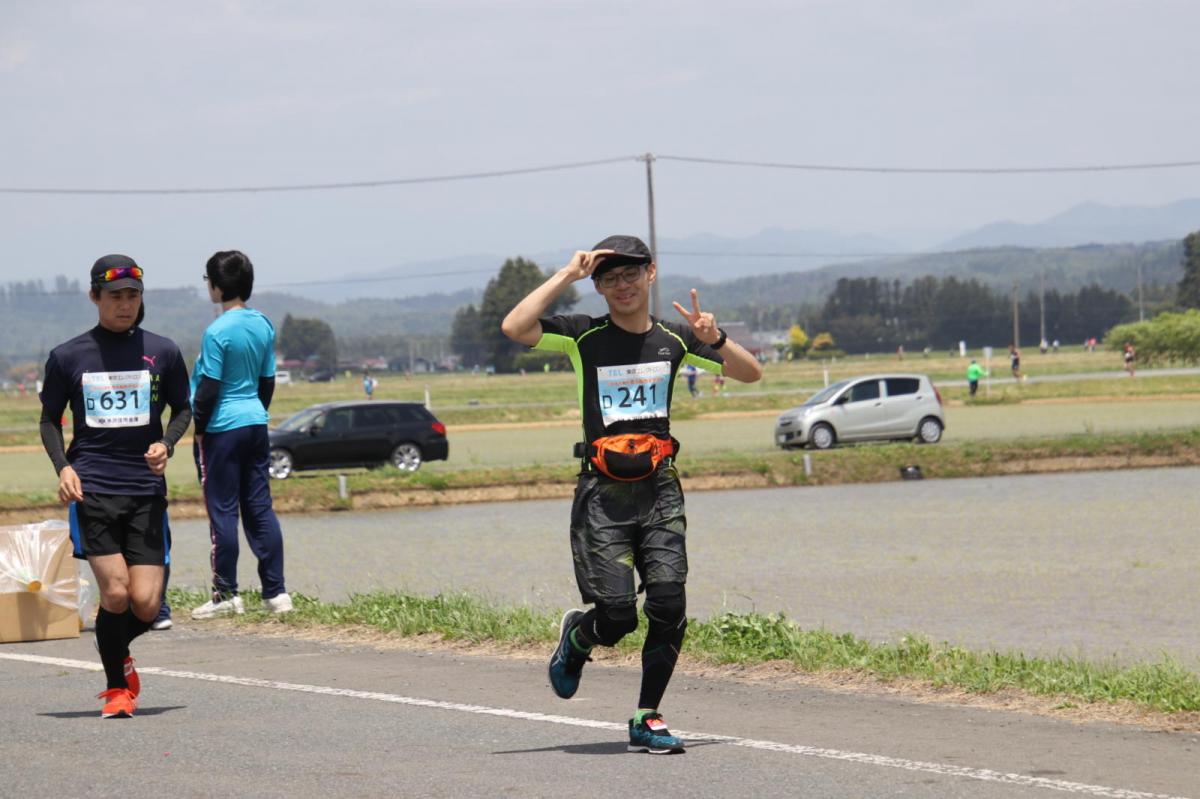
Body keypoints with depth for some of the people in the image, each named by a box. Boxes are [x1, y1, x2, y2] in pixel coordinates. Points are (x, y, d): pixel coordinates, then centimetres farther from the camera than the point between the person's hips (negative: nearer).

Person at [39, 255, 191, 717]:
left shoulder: (162, 353, 7)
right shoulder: (67, 357, 4)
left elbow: (182, 409, 18)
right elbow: (50, 419, 13)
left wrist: (167, 443, -3)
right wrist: (62, 466, -4)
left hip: (147, 489, 1)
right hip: (91, 489, -1)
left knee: (145, 604, -7)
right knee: (115, 593, -12)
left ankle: (117, 653, 28)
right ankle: (116, 688, 10)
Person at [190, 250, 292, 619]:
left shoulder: (217, 332, -16)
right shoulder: (264, 325, 5)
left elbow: (209, 388, -15)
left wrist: (198, 427, -4)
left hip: (222, 428, -7)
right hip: (256, 424, 7)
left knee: (222, 510, 0)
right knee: (260, 507, 8)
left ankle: (226, 594, 3)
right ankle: (276, 592, 5)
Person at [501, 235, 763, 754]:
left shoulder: (673, 338, 8)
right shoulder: (585, 337, -1)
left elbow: (750, 374, 11)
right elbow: (514, 328, -18)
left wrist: (713, 340, -7)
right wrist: (568, 275, -15)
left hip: (659, 488, 3)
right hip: (602, 492, -3)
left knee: (669, 606, -9)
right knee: (617, 617, -9)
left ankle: (647, 720, 3)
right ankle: (578, 636, 27)